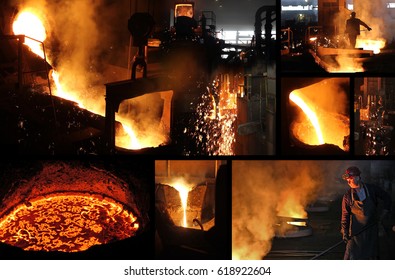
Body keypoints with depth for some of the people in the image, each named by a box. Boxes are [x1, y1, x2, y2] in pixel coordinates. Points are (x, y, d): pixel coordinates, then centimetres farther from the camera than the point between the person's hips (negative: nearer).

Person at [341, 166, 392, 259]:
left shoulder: (372, 189, -4)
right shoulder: (348, 196, -6)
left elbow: (386, 197, 10)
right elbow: (345, 214, -3)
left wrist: (385, 210, -1)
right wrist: (345, 231, -8)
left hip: (371, 228, 1)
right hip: (356, 230, -1)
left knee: (371, 255, 9)